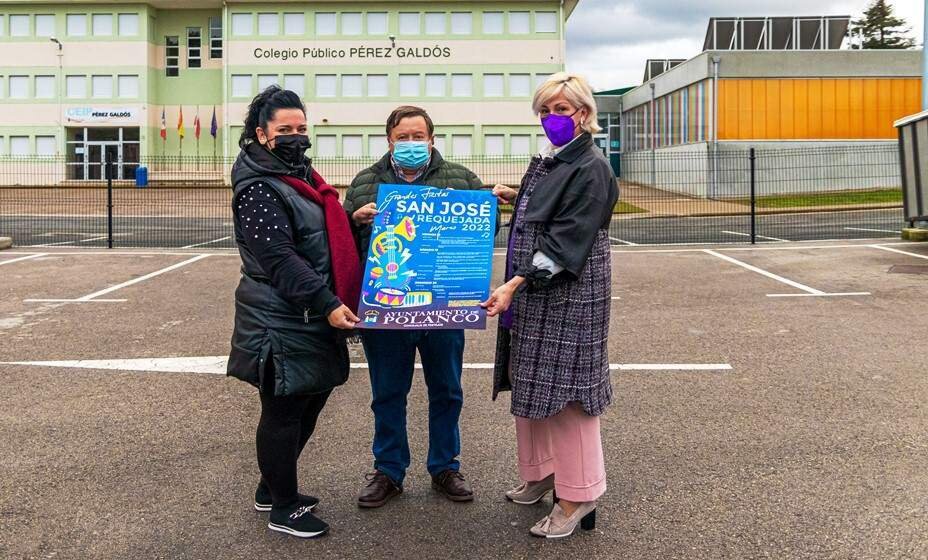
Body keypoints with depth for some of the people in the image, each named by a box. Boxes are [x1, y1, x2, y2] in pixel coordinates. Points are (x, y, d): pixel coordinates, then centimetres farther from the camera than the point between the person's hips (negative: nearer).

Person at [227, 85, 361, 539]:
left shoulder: (301, 176, 15)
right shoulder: (258, 188, -14)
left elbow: (327, 237, 27)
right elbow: (279, 259, -23)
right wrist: (327, 304, -27)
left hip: (313, 317, 10)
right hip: (283, 322, -10)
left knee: (309, 402, 18)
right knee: (284, 412, 2)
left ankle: (272, 488, 34)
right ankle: (283, 508, 17)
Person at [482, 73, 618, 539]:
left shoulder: (589, 168, -13)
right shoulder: (545, 161, 13)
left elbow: (566, 240, -20)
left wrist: (515, 284, -26)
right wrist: (514, 198, 10)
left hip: (567, 295, -9)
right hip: (531, 291, 9)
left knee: (564, 389, -3)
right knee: (531, 385, 15)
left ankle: (577, 496, 9)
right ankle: (540, 473, 31)